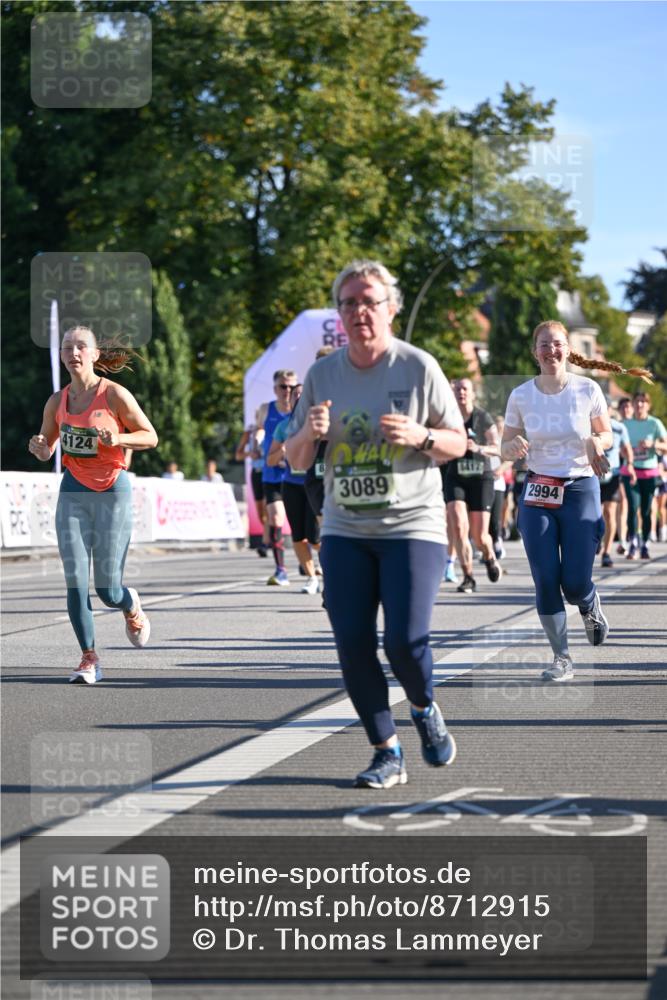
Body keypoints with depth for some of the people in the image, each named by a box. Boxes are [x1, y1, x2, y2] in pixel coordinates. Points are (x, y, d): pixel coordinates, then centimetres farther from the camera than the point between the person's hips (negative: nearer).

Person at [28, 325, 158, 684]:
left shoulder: (115, 394, -8)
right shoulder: (57, 401, 5)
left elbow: (150, 436, -2)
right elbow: (46, 449, 15)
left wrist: (117, 439, -20)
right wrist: (38, 447, -9)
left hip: (112, 492, -3)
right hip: (73, 492, 3)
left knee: (107, 590, -2)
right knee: (75, 581, -8)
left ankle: (132, 606, 35)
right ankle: (89, 658, 3)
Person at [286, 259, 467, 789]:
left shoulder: (418, 367, -3)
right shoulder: (323, 374, 6)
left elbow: (457, 442, 4)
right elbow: (296, 462, 10)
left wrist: (420, 436, -17)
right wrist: (311, 432, -12)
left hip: (412, 526, -3)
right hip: (345, 531, 3)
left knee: (405, 639, -14)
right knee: (353, 644, -3)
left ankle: (426, 708, 19)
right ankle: (388, 754, 11)